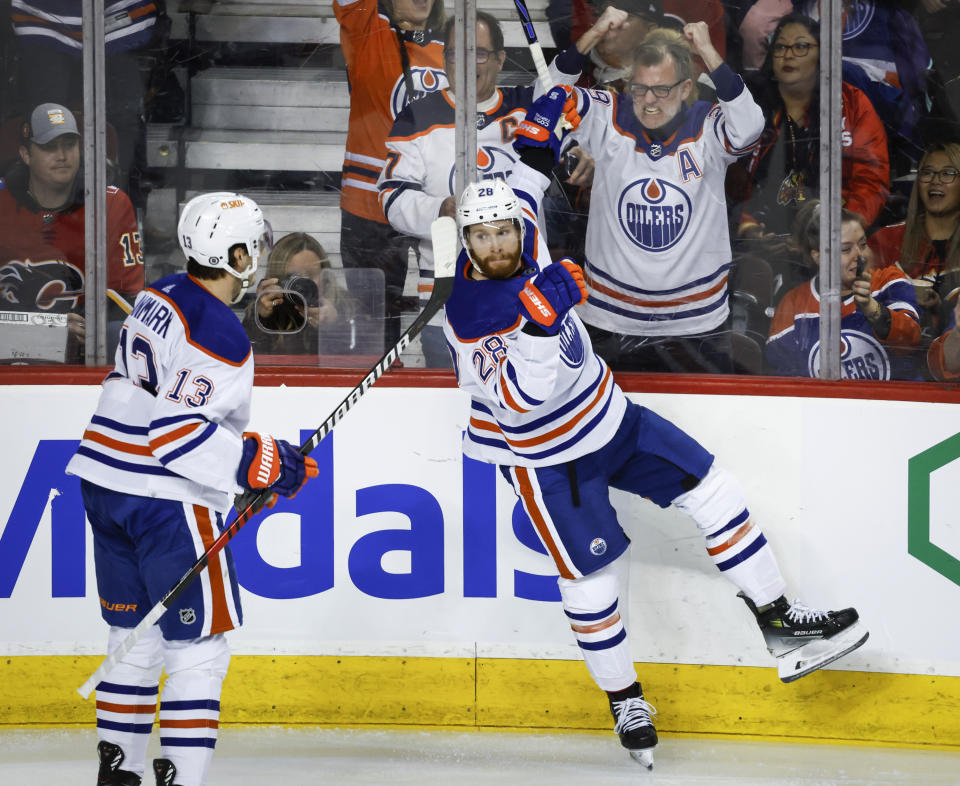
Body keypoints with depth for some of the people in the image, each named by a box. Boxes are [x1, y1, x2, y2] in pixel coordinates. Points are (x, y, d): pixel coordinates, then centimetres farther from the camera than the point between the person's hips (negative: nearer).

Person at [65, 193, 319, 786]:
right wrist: (260, 464, -18)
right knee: (199, 643, -3)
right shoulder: (221, 337, -18)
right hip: (168, 501, -9)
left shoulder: (159, 298, 10)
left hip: (107, 485, 9)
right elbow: (176, 432, -24)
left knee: (135, 635, 18)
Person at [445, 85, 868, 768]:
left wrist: (540, 136, 6)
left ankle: (780, 623, 13)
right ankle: (626, 702, 18)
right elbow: (518, 399, -39)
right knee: (591, 578, -4)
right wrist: (538, 322, -49)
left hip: (605, 413, 7)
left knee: (711, 489, 4)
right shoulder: (474, 316, -30)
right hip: (545, 457, -7)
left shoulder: (526, 247, -10)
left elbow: (525, 187, 13)